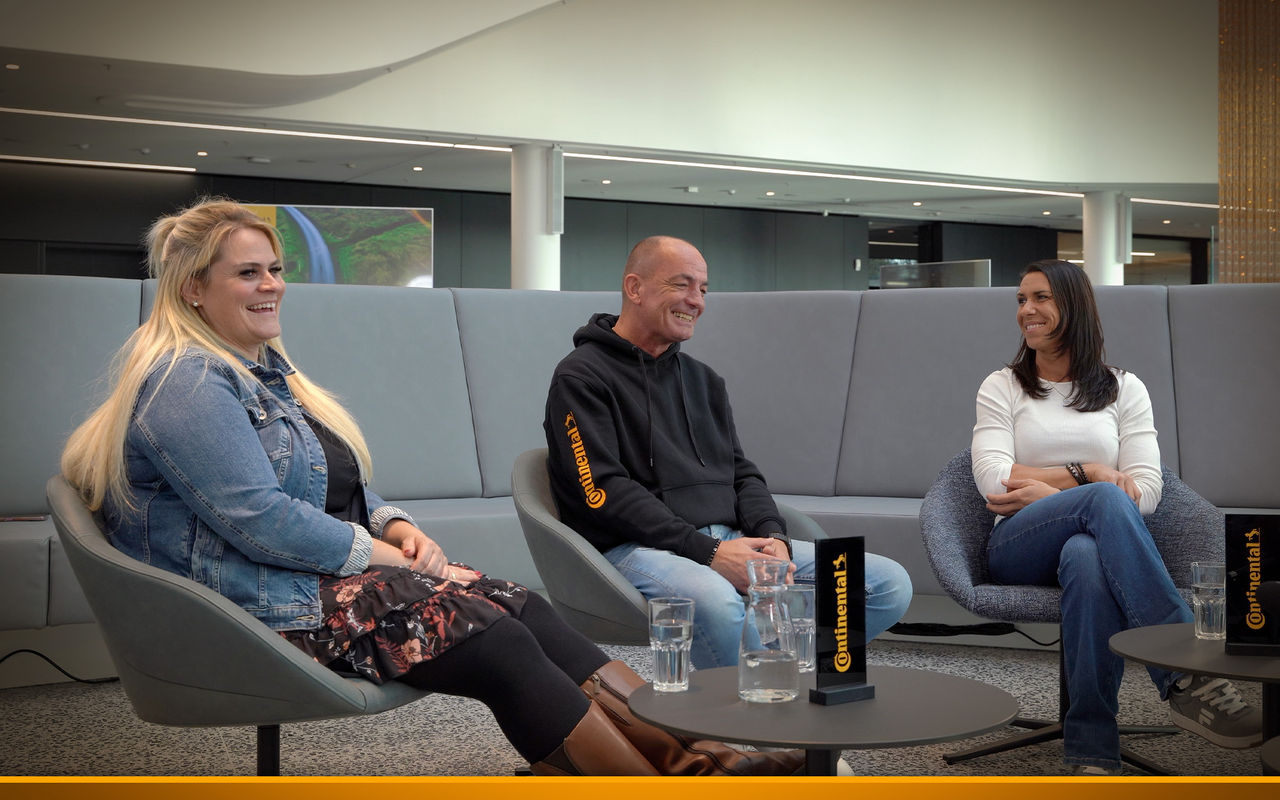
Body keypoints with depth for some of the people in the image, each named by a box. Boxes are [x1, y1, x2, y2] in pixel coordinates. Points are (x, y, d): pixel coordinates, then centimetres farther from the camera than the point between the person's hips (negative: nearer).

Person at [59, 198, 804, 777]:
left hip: (323, 572, 10)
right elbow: (259, 521, -23)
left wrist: (398, 526, 4)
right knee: (496, 640, -23)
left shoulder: (261, 367, 20)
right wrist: (375, 553, -14)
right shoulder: (188, 384, -13)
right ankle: (665, 774, -20)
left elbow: (340, 489, 24)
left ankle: (686, 748, -17)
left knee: (522, 606, -10)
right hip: (265, 604, -9)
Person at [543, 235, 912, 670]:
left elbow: (742, 473, 20)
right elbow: (604, 492, -10)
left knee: (890, 583, -9)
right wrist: (708, 552, -17)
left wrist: (773, 537, -3)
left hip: (730, 541, 7)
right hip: (638, 547, -7)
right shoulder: (581, 377, 0)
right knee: (717, 604, -42)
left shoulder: (703, 379, 24)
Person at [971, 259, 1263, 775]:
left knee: (1087, 556, -41)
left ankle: (1093, 752, -41)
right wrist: (1087, 475, -8)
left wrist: (1049, 492, -7)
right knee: (1104, 500, -37)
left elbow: (1146, 490, 4)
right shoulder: (1001, 387, 16)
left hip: (1094, 542, 1)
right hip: (1018, 549, -1)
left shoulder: (1124, 389, 17)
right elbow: (993, 479, -1)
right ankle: (1188, 672, -43)